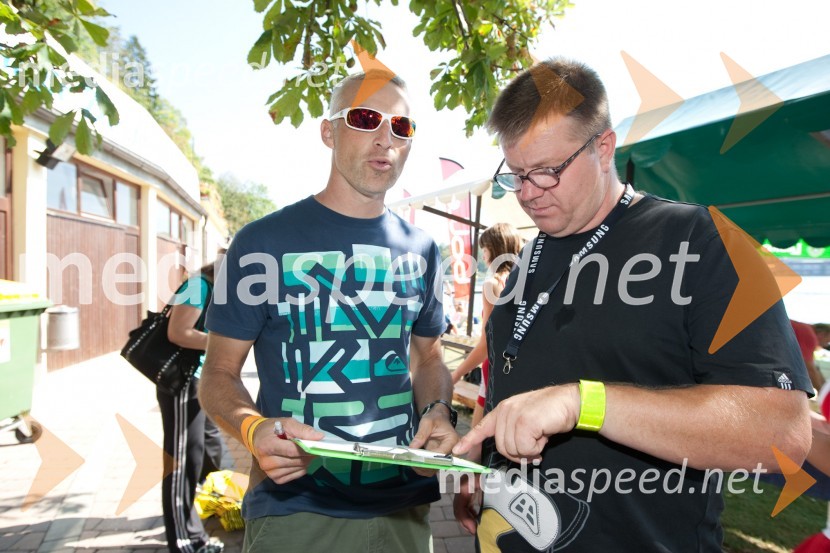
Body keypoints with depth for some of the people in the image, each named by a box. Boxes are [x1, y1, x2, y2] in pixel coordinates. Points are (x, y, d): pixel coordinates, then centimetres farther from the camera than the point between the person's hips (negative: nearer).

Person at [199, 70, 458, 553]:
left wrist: (439, 411, -6)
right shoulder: (265, 241, -9)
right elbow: (219, 373, -4)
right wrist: (254, 428, -24)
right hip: (296, 509, -4)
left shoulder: (420, 249, 3)